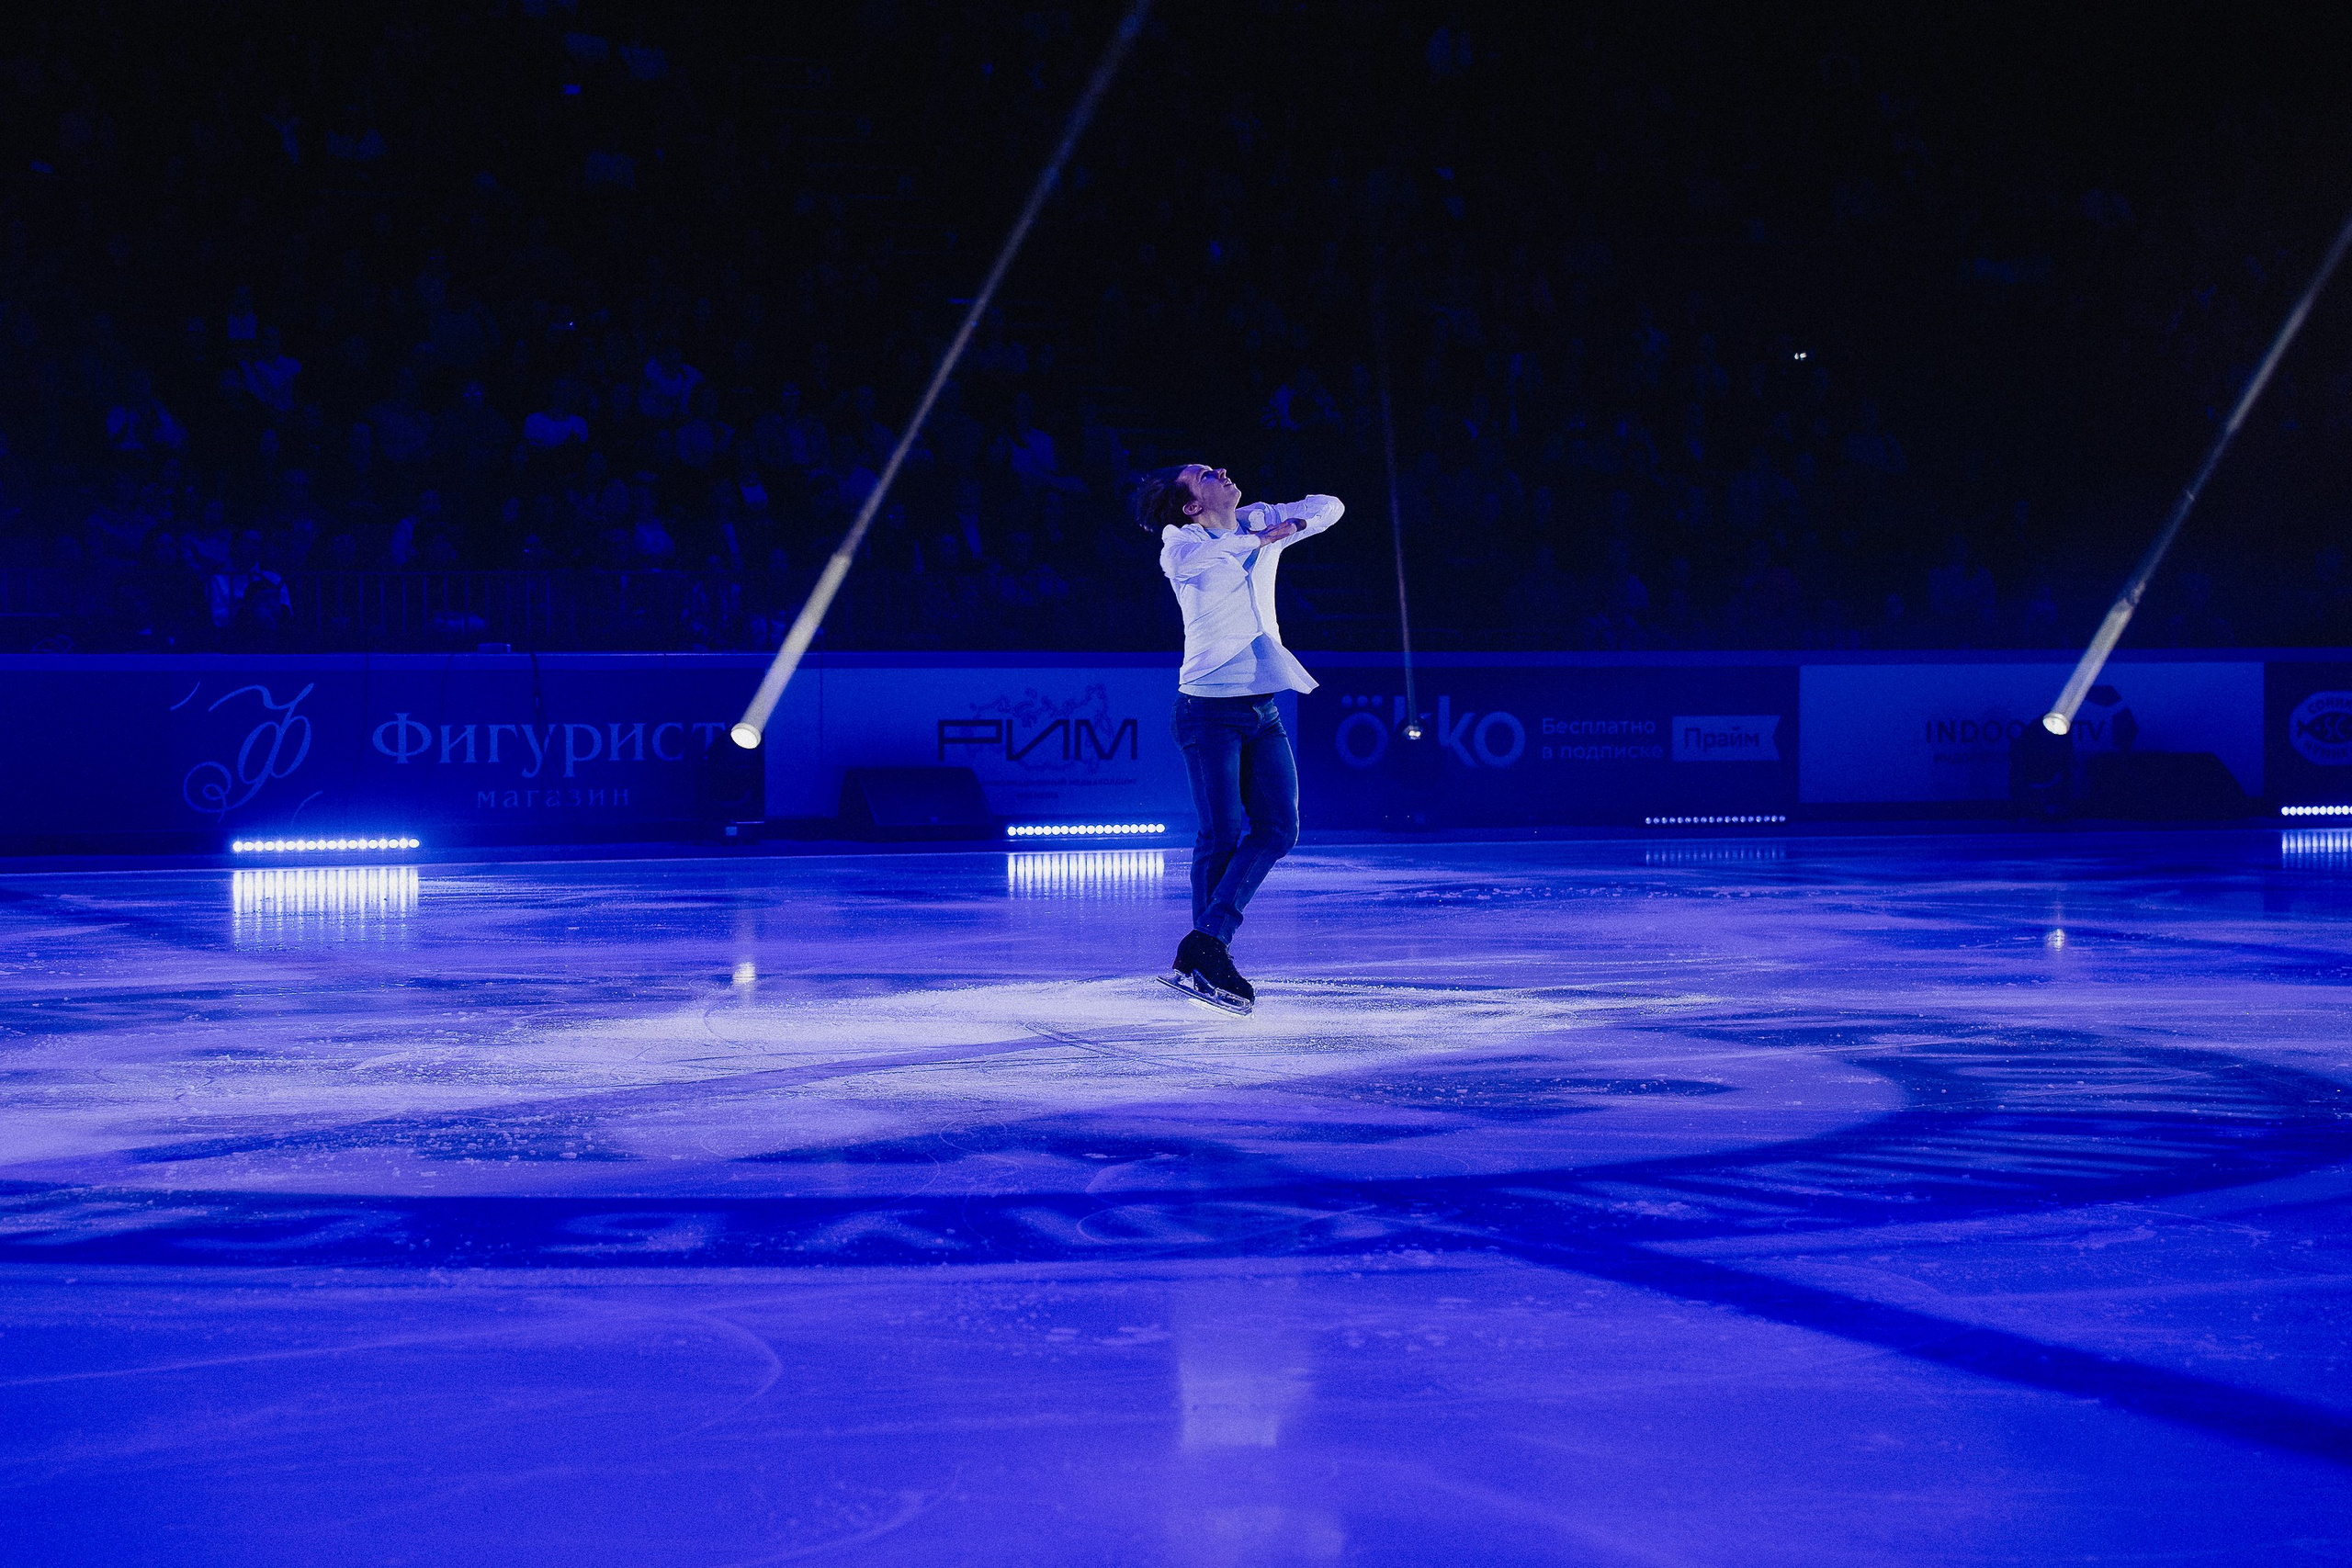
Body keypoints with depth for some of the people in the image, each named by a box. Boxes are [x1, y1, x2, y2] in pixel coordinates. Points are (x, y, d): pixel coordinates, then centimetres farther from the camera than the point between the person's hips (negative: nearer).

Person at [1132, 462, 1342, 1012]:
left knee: (1279, 827, -3)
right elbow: (1182, 556, -29)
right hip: (1208, 709, -6)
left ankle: (1205, 947, -3)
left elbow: (1328, 507, 13)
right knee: (1222, 836, -6)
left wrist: (1292, 523, -8)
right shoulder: (1183, 543, -7)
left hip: (1262, 712, 6)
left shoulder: (1260, 523, 10)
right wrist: (1258, 540, -17)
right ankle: (1205, 961, 5)